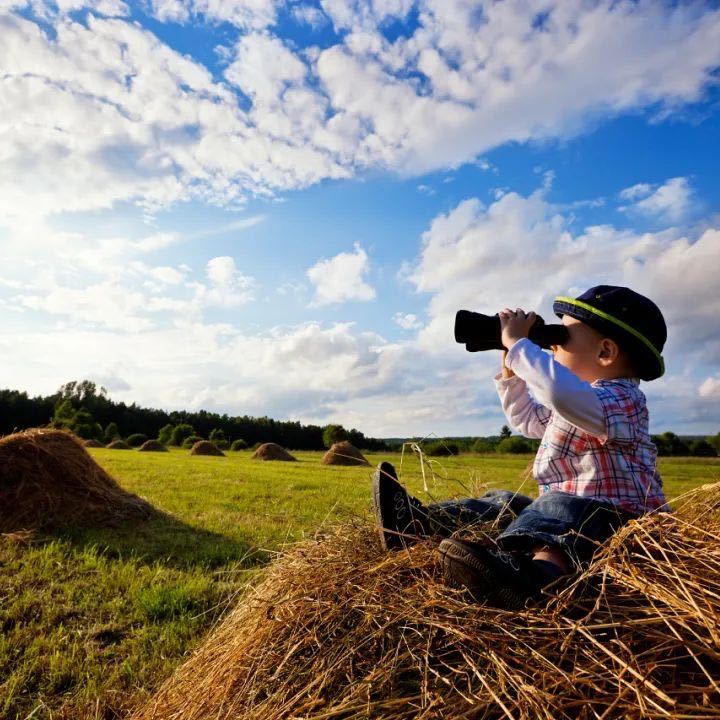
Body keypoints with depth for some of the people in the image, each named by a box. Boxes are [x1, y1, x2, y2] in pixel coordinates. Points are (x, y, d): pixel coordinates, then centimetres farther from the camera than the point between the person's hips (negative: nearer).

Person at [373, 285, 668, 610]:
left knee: (560, 508, -39)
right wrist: (510, 370, 17)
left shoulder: (621, 399, -18)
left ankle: (535, 573, -70)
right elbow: (526, 420, 30)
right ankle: (418, 521, 7)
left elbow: (564, 395, -43)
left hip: (614, 519, -11)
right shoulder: (585, 398, 17)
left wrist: (518, 343, -31)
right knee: (504, 503, 10)